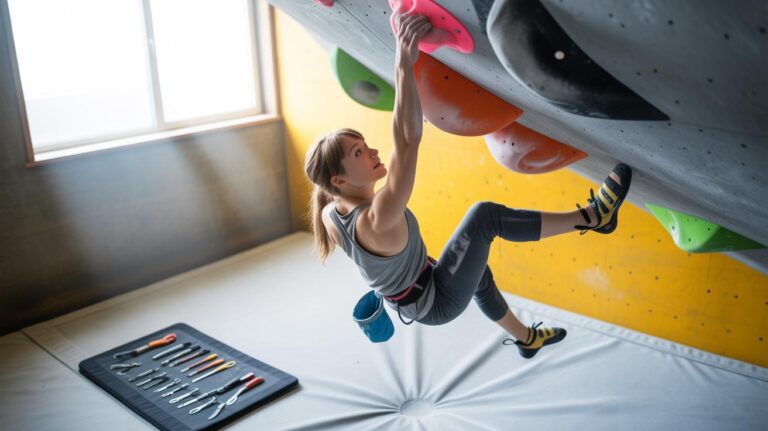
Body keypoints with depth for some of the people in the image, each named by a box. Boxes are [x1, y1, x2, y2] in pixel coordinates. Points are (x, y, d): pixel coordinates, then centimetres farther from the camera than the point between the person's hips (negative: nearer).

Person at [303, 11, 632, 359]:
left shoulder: (330, 215, -13)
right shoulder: (377, 221, -38)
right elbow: (408, 141, -49)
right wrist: (403, 65, -54)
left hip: (413, 299, 9)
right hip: (436, 302, -9)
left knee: (478, 268, 33)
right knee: (485, 216, -17)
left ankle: (527, 339, 52)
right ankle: (593, 216, -5)